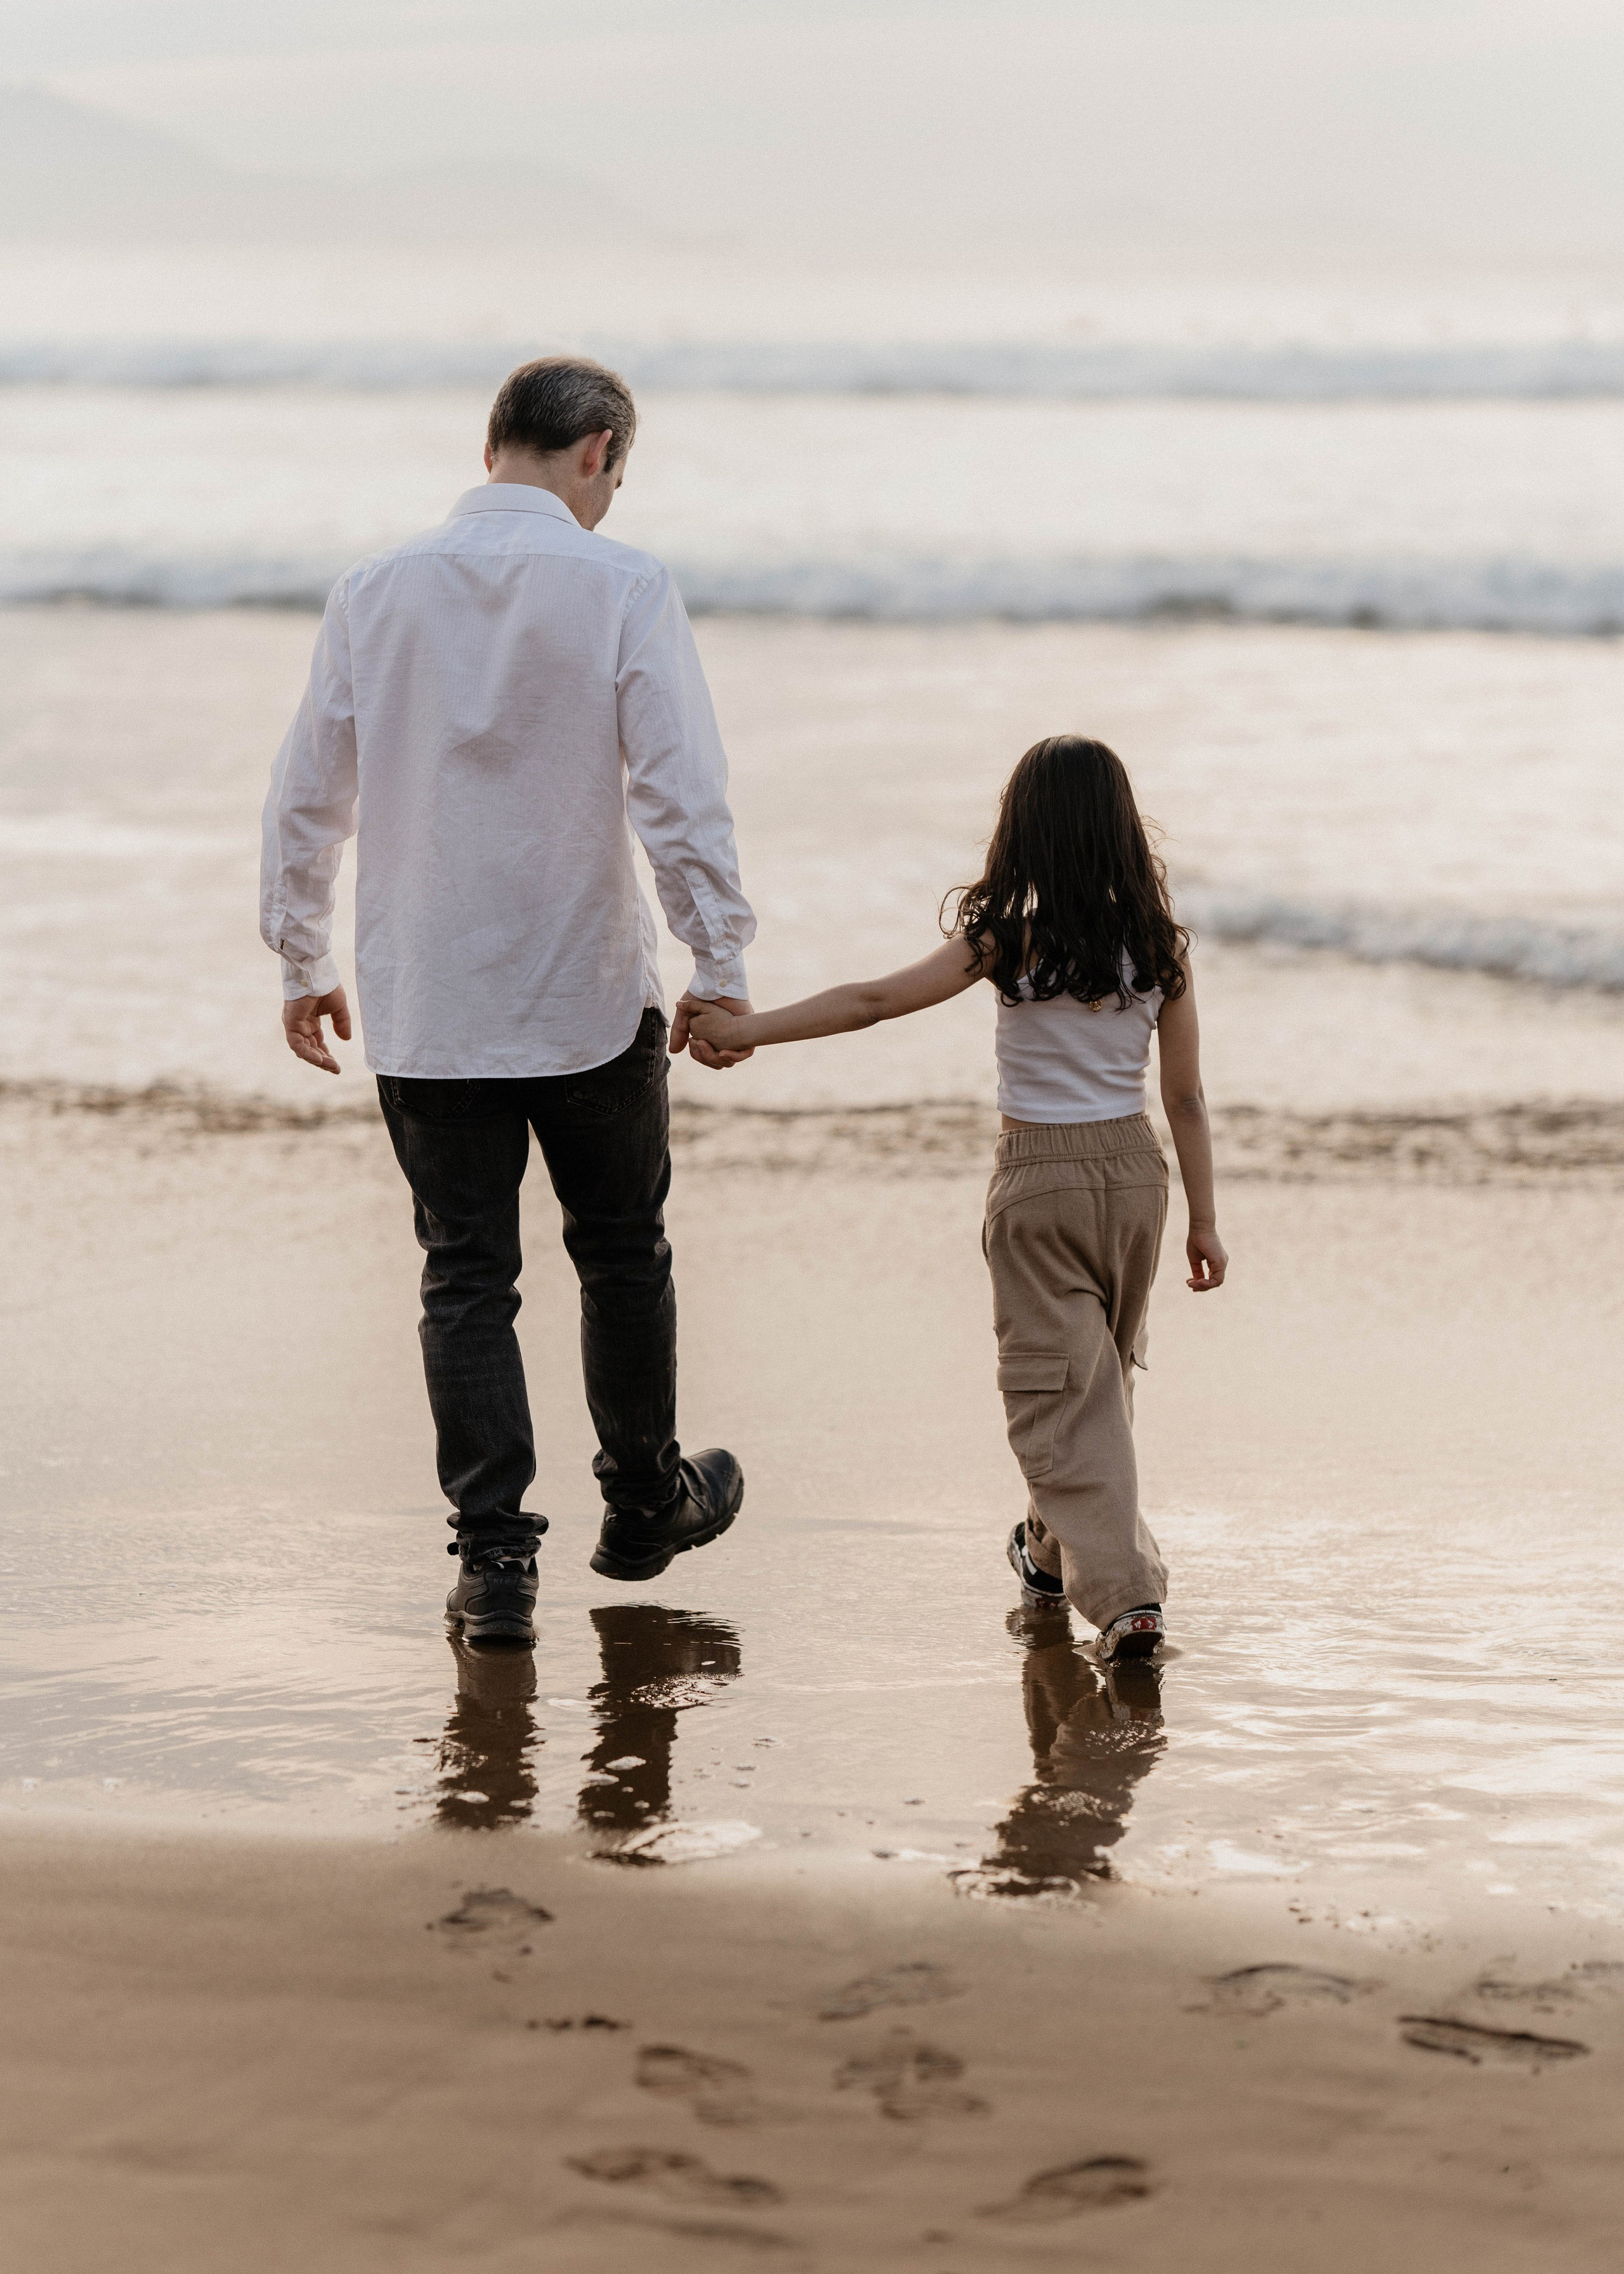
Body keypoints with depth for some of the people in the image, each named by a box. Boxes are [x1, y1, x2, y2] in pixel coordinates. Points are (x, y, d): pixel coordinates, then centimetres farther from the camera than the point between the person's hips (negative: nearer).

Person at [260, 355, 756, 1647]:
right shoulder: (623, 591, -10)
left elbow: (307, 798, 5)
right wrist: (720, 972, -7)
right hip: (592, 997, -2)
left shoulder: (377, 593, -1)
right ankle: (643, 1502, 33)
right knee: (622, 1250, 18)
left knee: (467, 1276, 6)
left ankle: (495, 1561, 3)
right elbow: (683, 797, -13)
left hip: (423, 1007, 2)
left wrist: (304, 963, 16)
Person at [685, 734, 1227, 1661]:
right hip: (1136, 1168, 4)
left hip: (1039, 1180, -4)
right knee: (1106, 1372, 21)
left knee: (1060, 1391, 1)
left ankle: (1125, 1592, -9)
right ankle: (1057, 1550, 40)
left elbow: (872, 1001, -12)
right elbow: (1187, 1095, 0)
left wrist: (750, 1027, -4)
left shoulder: (1009, 939, -12)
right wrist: (1205, 1221, 8)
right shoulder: (1159, 941, -3)